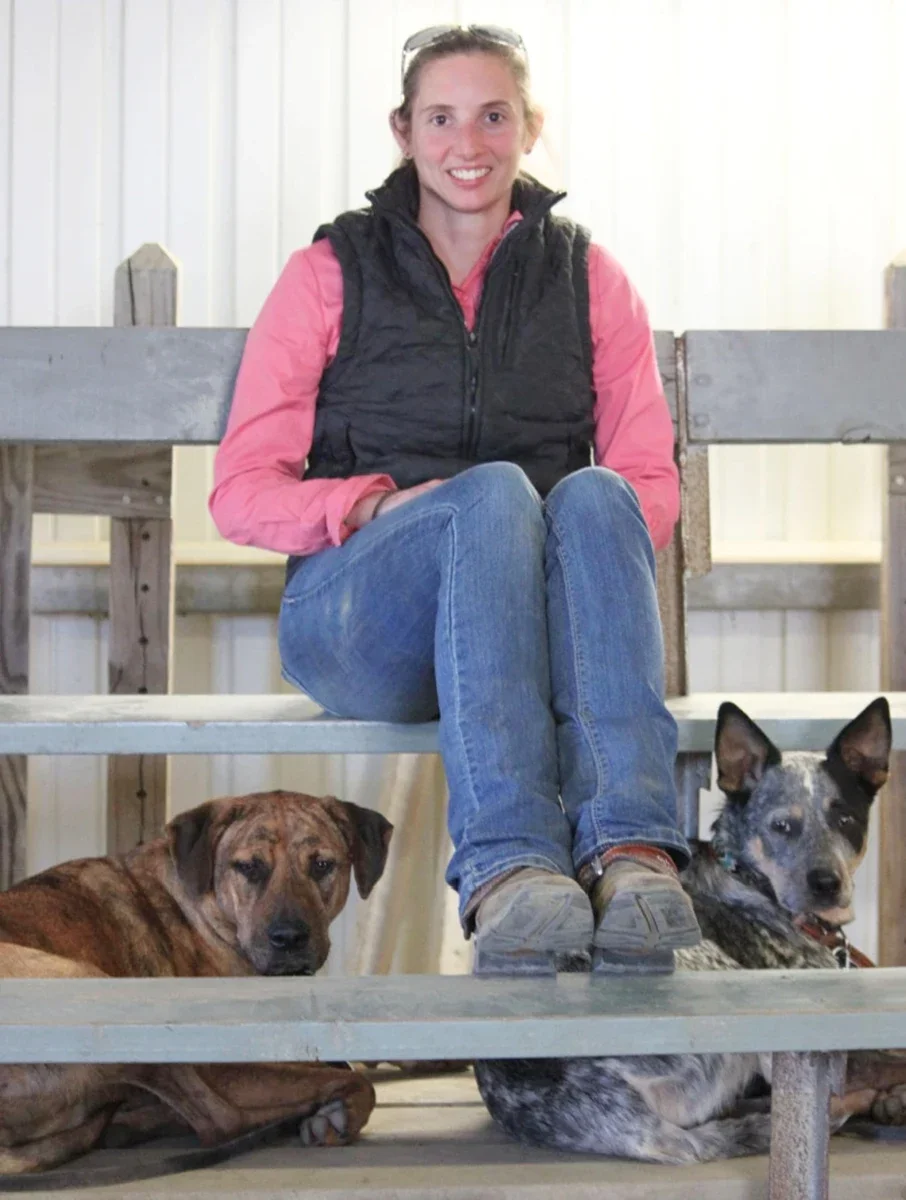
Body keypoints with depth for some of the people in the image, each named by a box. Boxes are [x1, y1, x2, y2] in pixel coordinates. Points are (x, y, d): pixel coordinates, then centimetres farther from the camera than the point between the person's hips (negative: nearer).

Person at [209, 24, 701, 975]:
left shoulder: (588, 277, 18)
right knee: (494, 491, -34)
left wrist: (584, 521, -12)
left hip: (540, 619, 2)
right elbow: (240, 494, 6)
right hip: (355, 618, -1)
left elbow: (651, 484, 12)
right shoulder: (330, 274, 12)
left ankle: (629, 849, -51)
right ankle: (504, 867, -52)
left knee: (594, 497, -32)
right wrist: (375, 503, -14)